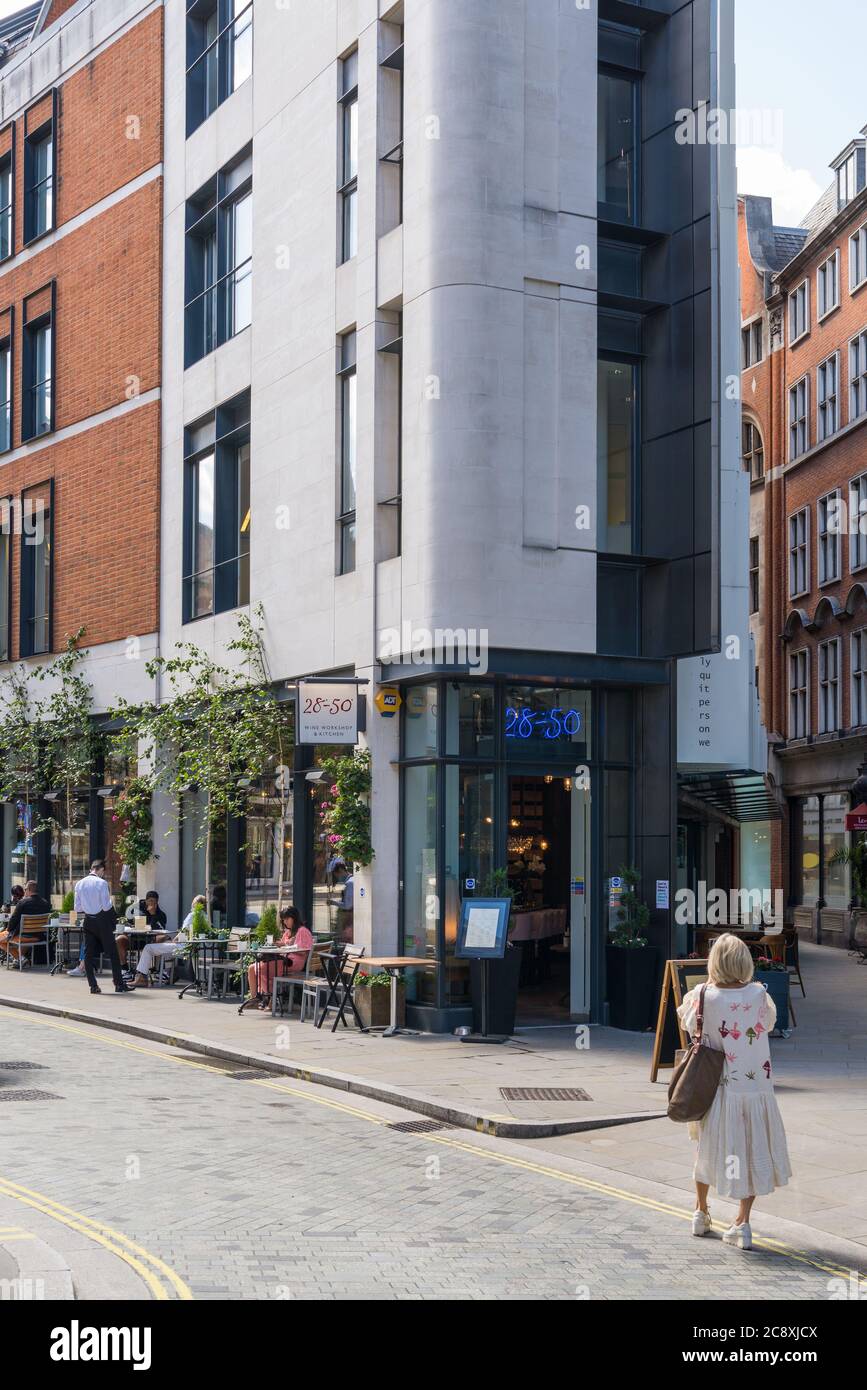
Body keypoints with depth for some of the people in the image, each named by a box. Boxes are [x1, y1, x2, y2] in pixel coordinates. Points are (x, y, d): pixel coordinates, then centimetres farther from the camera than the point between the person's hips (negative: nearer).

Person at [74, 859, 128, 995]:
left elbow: (77, 908, 4)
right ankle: (119, 985, 7)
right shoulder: (102, 883, -14)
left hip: (88, 921, 4)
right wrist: (110, 899, 5)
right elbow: (106, 906, -15)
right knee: (113, 953, 5)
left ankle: (93, 986, 6)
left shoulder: (79, 884, 1)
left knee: (88, 954, 9)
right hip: (102, 921, -4)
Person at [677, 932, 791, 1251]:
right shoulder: (758, 995, -11)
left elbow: (685, 1020, 5)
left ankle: (701, 1212, 33)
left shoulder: (702, 996, -14)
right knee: (752, 1152, 11)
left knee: (710, 1148, 19)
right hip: (756, 1088, 0)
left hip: (718, 1090, 0)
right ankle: (742, 1223, 8)